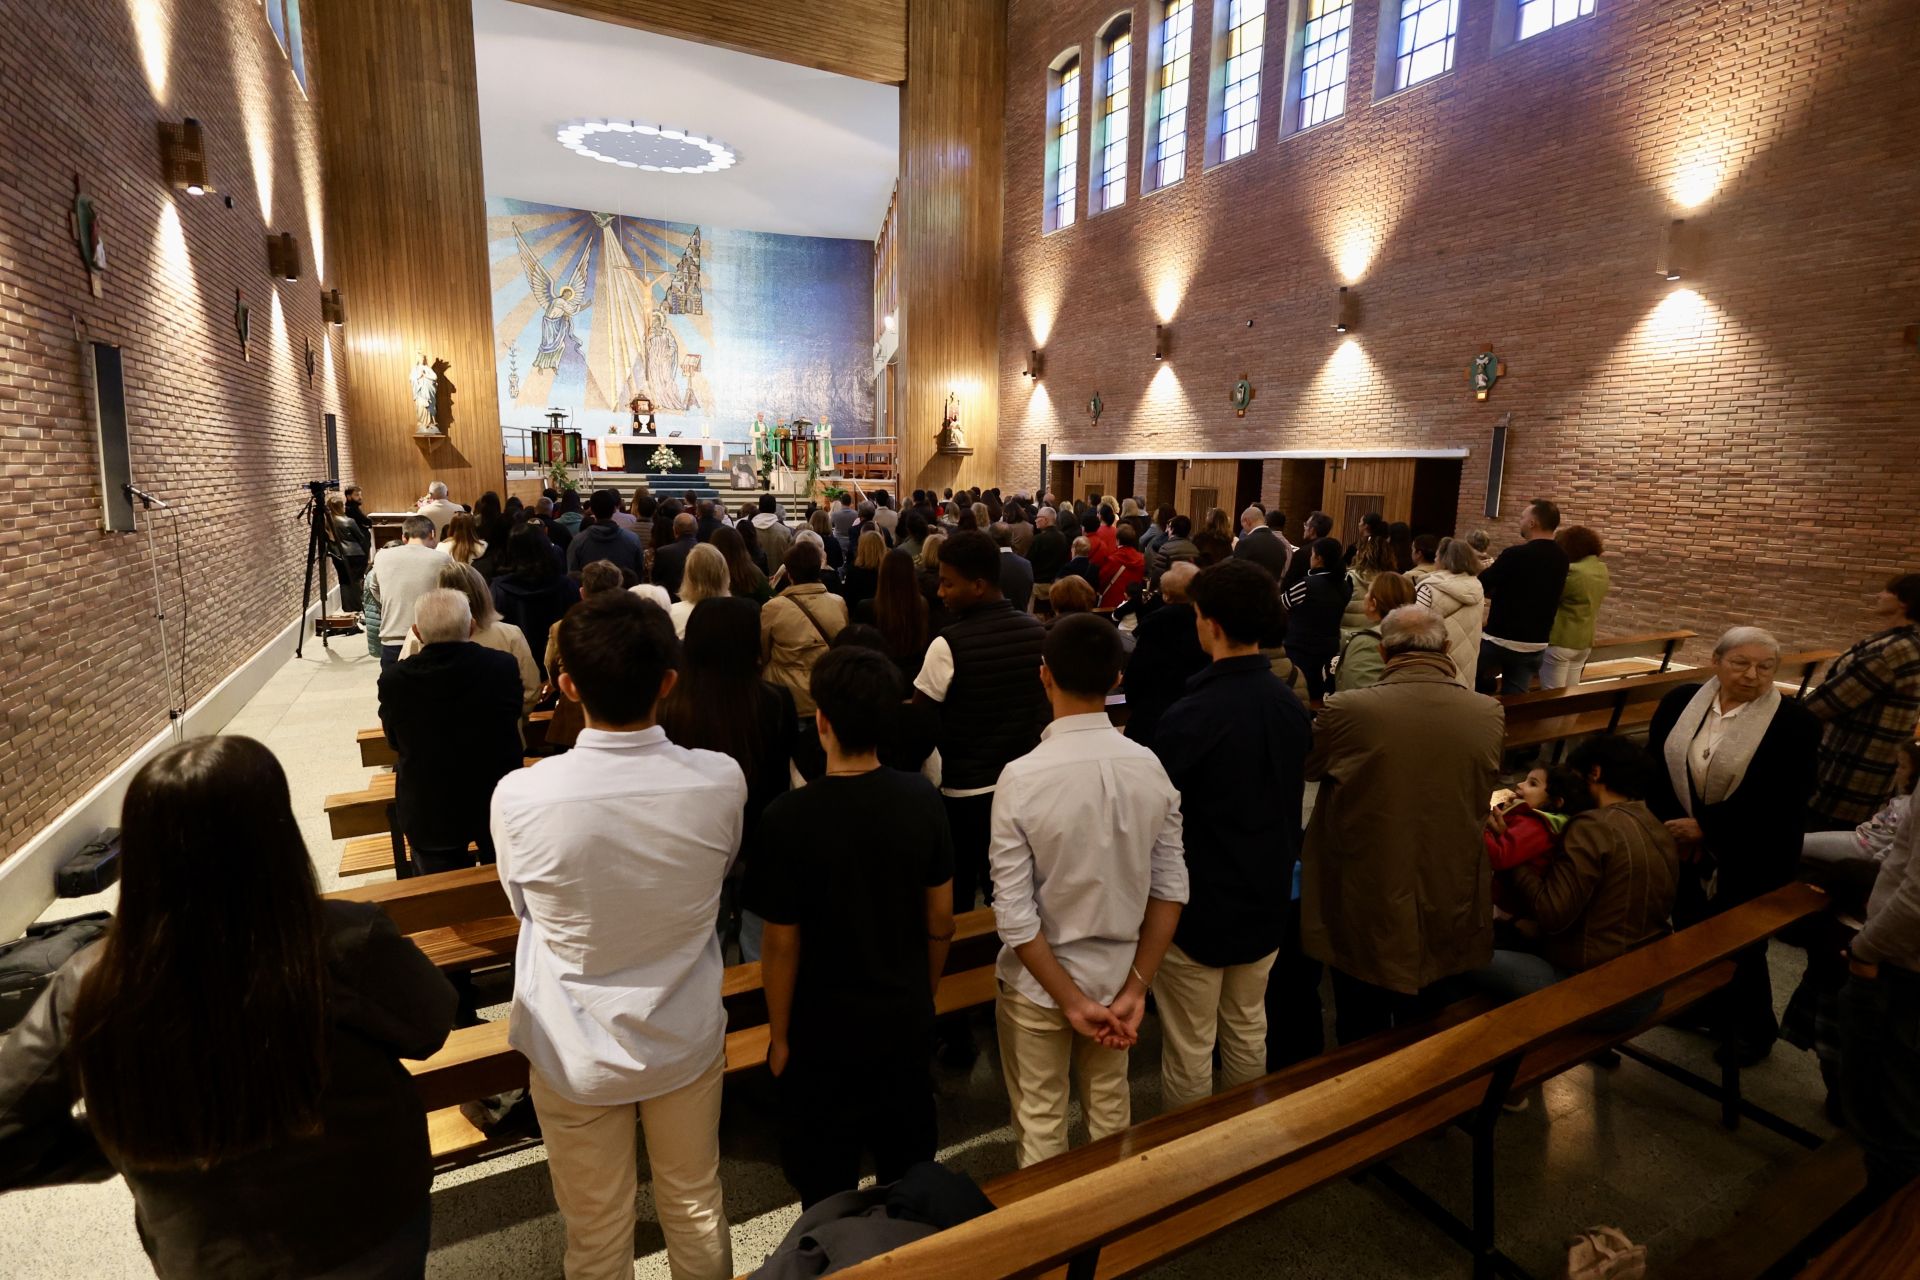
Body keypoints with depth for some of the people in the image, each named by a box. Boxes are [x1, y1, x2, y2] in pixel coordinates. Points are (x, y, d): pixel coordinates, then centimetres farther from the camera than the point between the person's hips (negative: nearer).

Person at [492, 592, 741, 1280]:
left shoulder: (519, 796, -26)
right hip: (688, 1040, 1)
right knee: (696, 1210, 26)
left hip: (576, 1052, -1)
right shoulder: (722, 780, -23)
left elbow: (524, 908, -5)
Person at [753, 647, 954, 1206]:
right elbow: (941, 917, -3)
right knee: (911, 1172, 25)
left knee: (826, 1187, 20)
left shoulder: (789, 816, -23)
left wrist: (779, 1036, 0)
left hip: (824, 1033, -3)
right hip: (907, 1021, 4)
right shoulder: (922, 798, -13)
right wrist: (925, 995, 13)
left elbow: (782, 944, -16)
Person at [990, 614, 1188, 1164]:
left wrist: (1071, 1001, -12)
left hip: (1038, 982, -3)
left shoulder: (1022, 778, -25)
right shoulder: (1150, 768, -13)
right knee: (1110, 1108, 26)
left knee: (1041, 1121, 18)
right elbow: (1171, 889, -8)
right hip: (1116, 973, 4)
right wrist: (1136, 987, -2)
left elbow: (1015, 915, -22)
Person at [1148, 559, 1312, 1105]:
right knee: (1247, 1031, 23)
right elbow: (1292, 804, 9)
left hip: (1199, 904, -7)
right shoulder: (1292, 705, -3)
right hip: (1266, 898, 7)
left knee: (1189, 1050, 11)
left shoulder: (1190, 716, -25)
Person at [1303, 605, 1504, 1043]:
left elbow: (1307, 767, -2)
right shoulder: (1489, 714, -9)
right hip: (1450, 912, 3)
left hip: (1365, 909, -3)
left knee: (1363, 1045, 19)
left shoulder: (1348, 710, -21)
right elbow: (1482, 795, 8)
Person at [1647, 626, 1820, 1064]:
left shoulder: (1794, 721, -12)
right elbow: (1652, 767, -1)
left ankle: (1753, 1029, 33)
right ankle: (1704, 1007, 41)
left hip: (1750, 861, -4)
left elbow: (1782, 801, -17)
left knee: (1740, 947, 9)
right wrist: (1671, 825, -11)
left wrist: (1706, 826, -21)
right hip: (1682, 849, 4)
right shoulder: (1679, 701, -1)